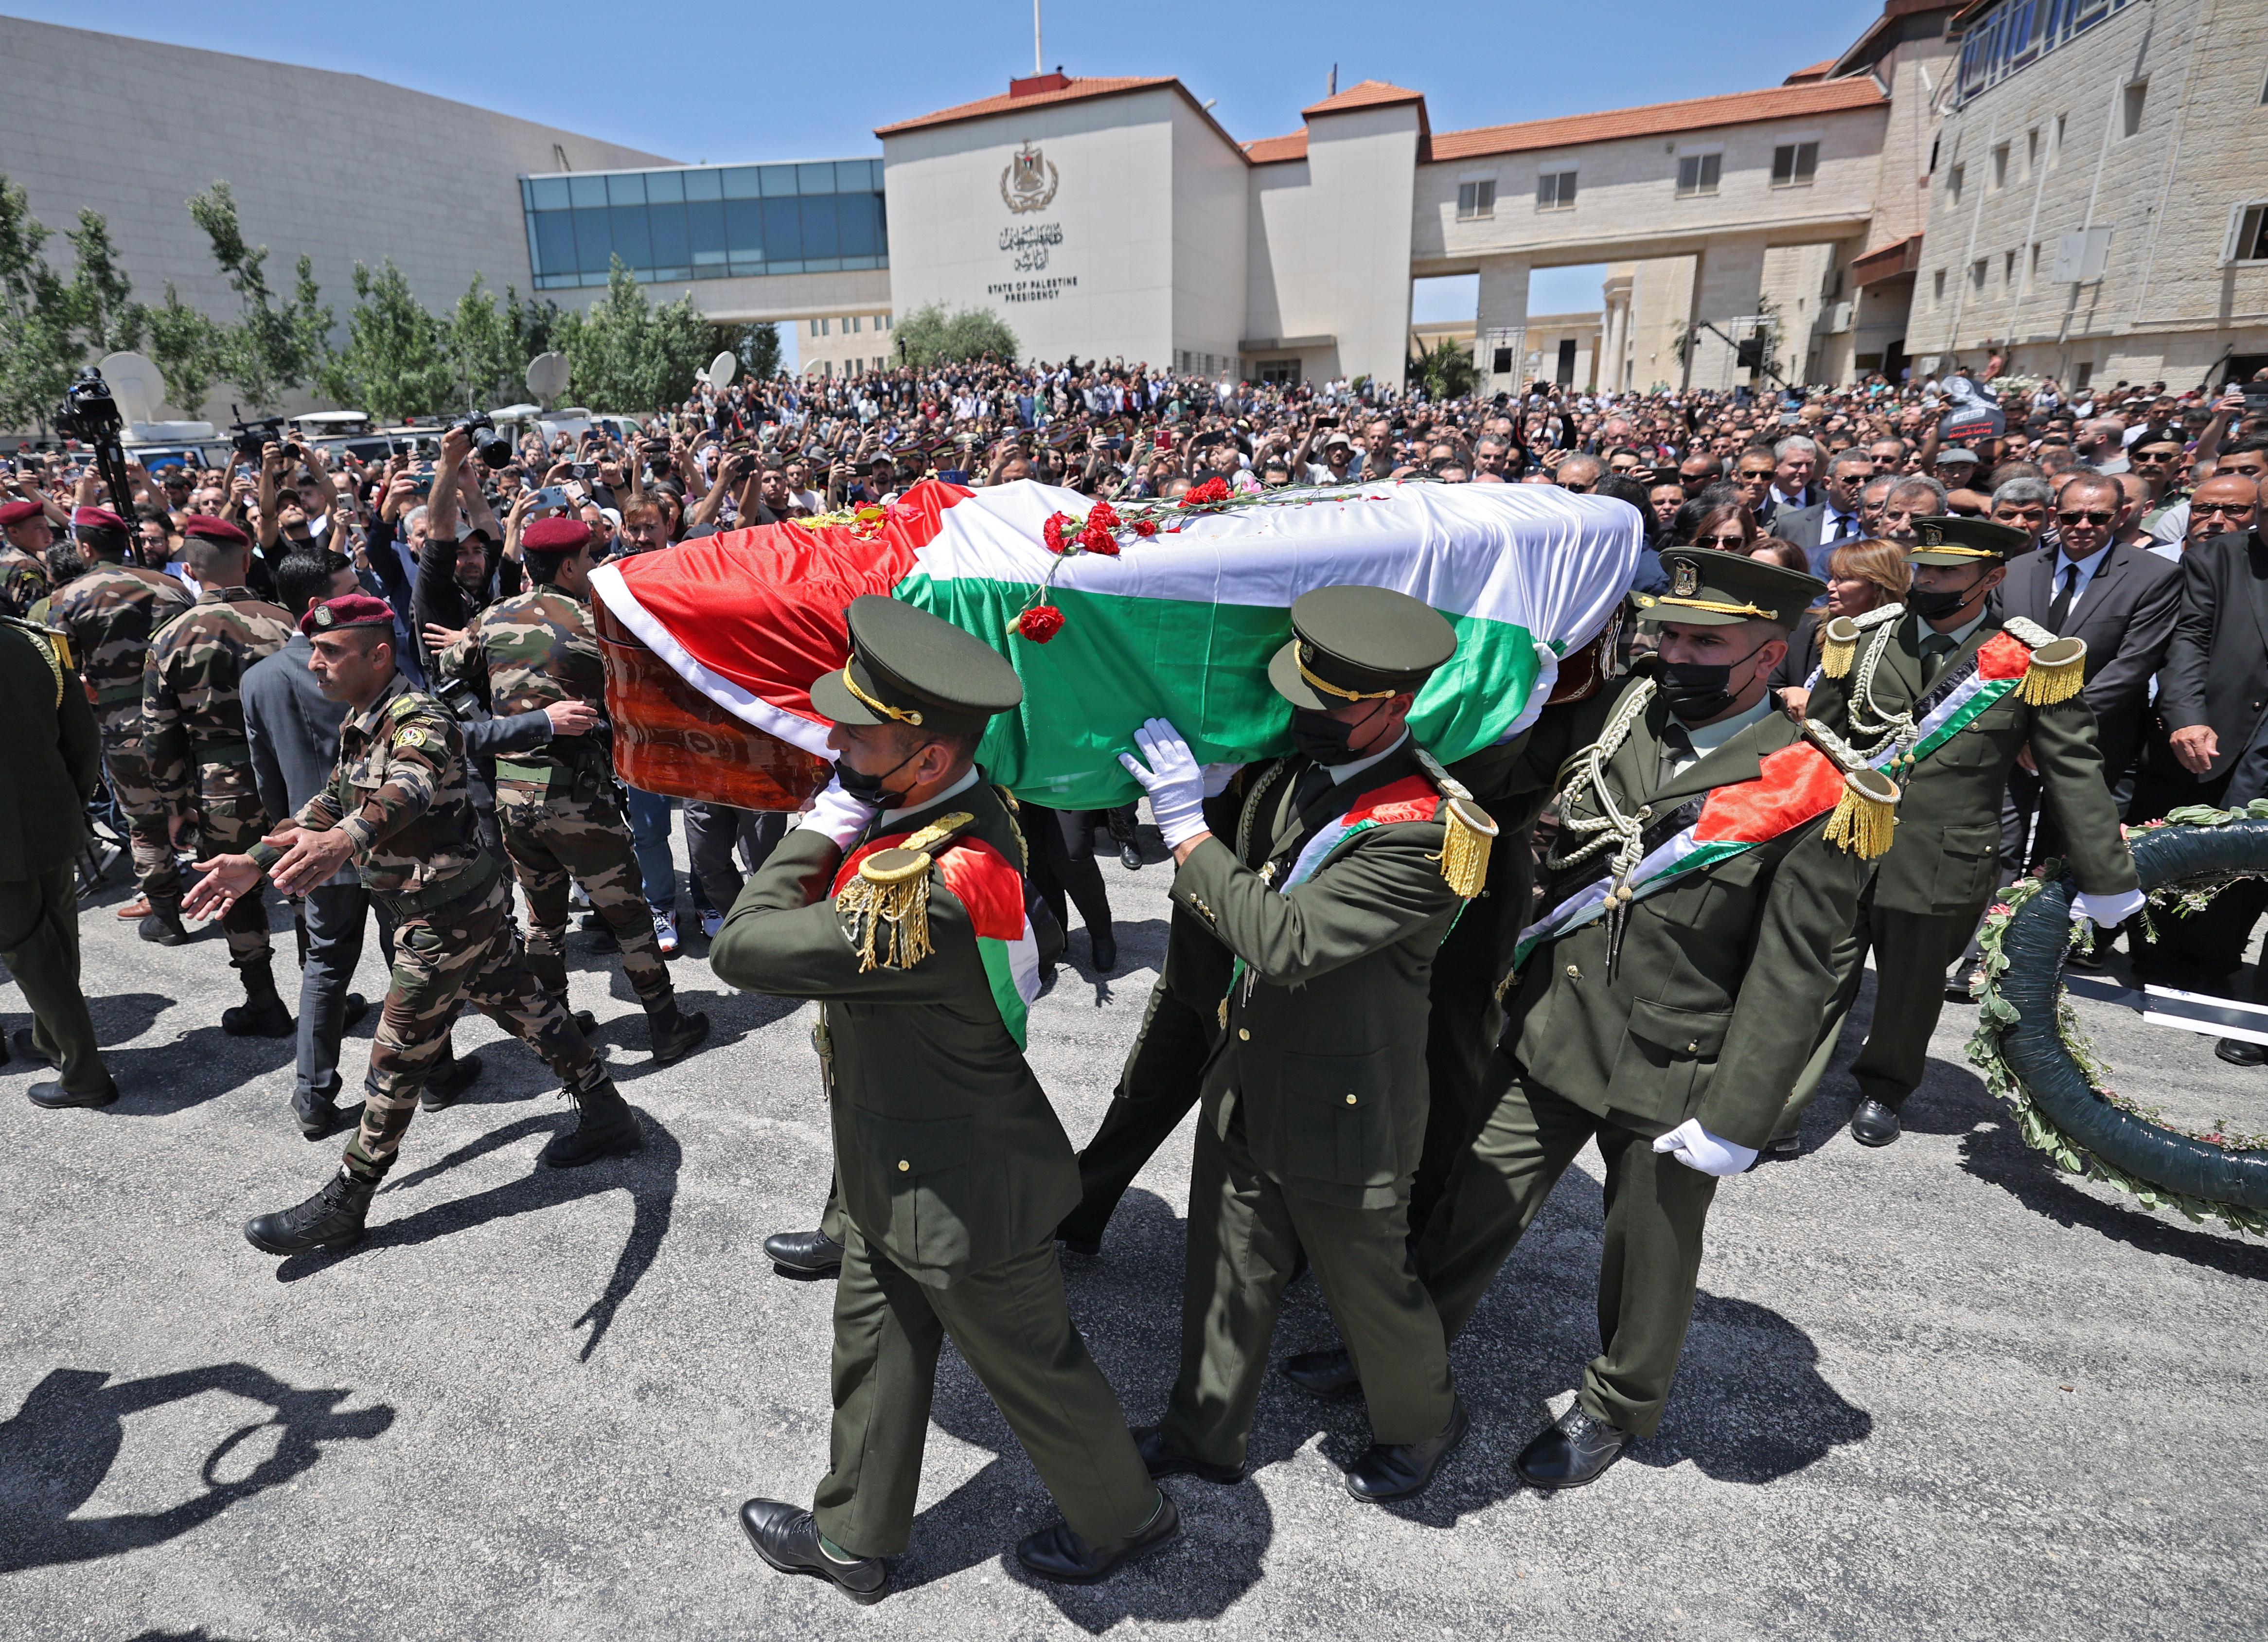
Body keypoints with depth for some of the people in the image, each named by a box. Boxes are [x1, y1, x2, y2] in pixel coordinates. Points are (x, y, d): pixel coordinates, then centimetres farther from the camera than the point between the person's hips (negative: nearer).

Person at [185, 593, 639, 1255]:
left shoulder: (418, 721, -24)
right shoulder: (360, 722, 9)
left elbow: (408, 789, -45)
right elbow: (332, 801, 18)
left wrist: (342, 841, -64)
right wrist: (253, 863, 9)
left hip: (449, 915, -10)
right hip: (474, 904, 10)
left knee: (398, 1058, 2)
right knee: (525, 1008, 17)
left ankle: (344, 1205, 16)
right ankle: (607, 1116, 30)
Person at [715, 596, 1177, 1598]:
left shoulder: (930, 893, -38)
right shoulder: (959, 809, -7)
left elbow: (740, 949, -30)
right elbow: (823, 908, 6)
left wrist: (824, 826, -23)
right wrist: (838, 830, -9)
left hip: (954, 1189, -9)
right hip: (901, 1167, 9)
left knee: (1030, 1365, 17)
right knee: (874, 1345, 25)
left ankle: (1123, 1516, 45)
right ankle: (854, 1538, 49)